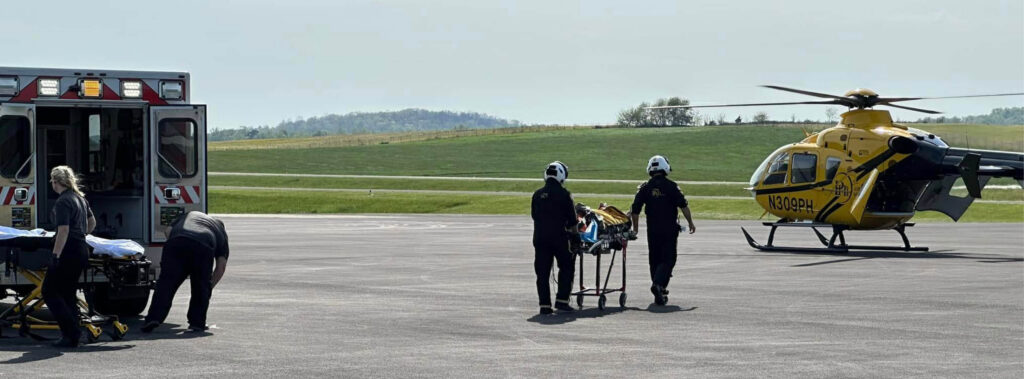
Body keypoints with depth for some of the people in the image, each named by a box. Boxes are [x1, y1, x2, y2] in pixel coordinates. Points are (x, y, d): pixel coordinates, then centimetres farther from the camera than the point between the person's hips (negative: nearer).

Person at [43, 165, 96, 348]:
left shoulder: (62, 202, -15)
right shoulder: (80, 198, 13)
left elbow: (63, 231, -22)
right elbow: (92, 222, 26)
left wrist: (55, 256, -22)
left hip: (68, 251, -9)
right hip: (82, 250, 9)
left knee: (49, 292, -2)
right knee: (68, 293, 15)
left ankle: (71, 332, -10)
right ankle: (72, 335, 13)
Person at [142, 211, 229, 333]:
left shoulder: (188, 215, 41)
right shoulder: (221, 231, 35)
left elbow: (169, 230, 24)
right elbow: (221, 266, 25)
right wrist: (209, 288, 34)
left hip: (176, 242, 1)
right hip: (203, 247, -1)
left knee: (166, 283, 0)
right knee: (201, 287, 17)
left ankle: (154, 317, -13)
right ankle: (197, 322, 17)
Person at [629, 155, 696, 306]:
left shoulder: (645, 187, 2)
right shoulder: (671, 186, -5)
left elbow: (635, 210, 2)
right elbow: (683, 205, -8)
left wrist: (635, 228, 14)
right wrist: (690, 223, 2)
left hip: (652, 230, 3)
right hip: (670, 230, -3)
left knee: (654, 260, 13)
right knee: (668, 259, 1)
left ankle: (660, 293, 18)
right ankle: (658, 284, -22)